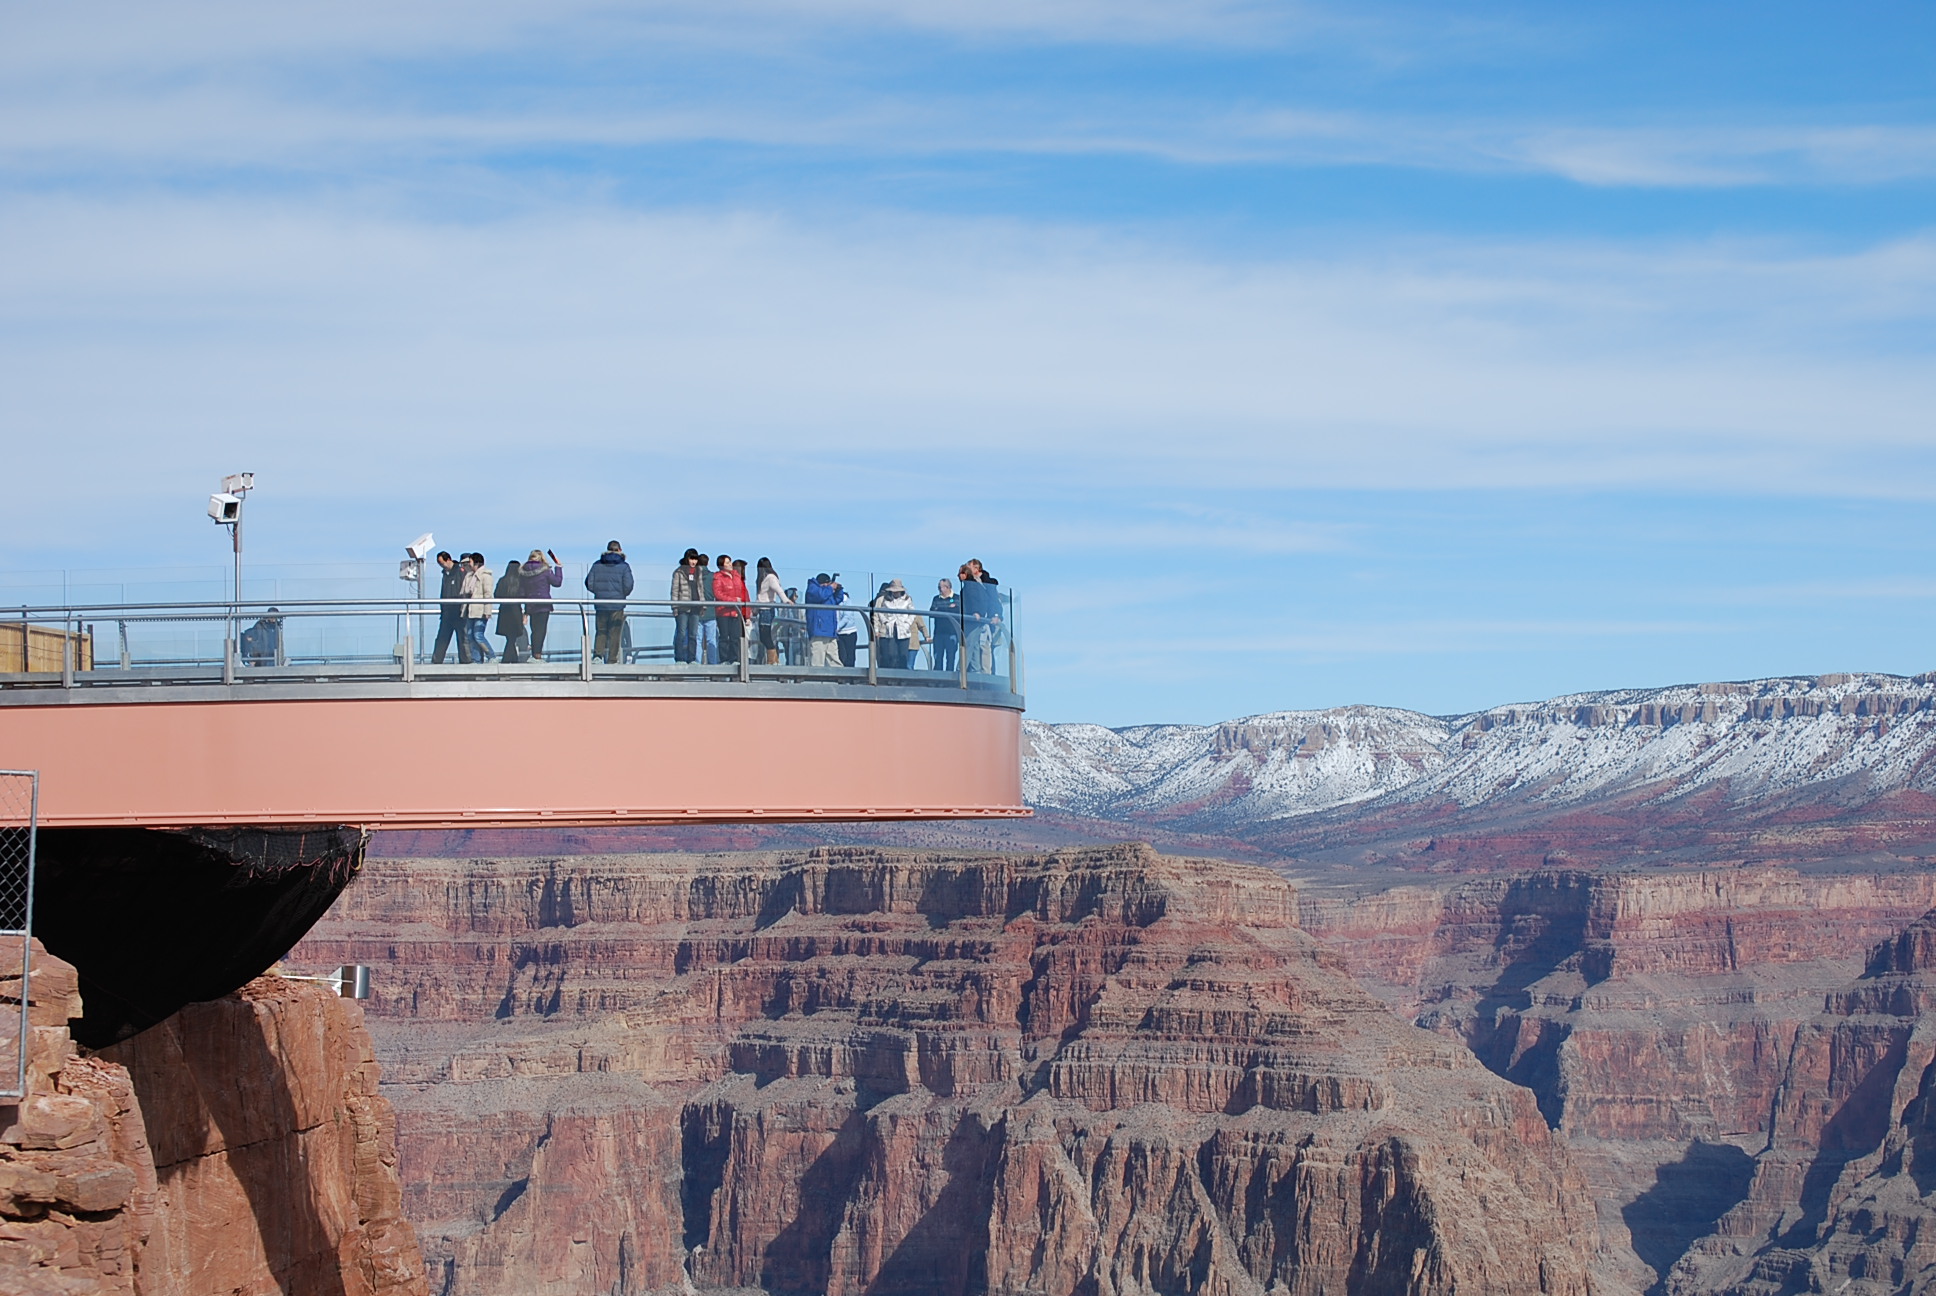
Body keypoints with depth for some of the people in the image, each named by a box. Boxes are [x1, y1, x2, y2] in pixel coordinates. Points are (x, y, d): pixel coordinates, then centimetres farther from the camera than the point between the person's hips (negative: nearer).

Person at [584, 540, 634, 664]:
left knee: (600, 631, 12)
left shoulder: (597, 565, 4)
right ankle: (612, 660, 1)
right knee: (615, 633, 3)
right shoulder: (623, 566, -3)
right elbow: (628, 585, -10)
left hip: (601, 603, 2)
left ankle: (597, 655, -2)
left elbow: (589, 584, 1)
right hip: (617, 604, -2)